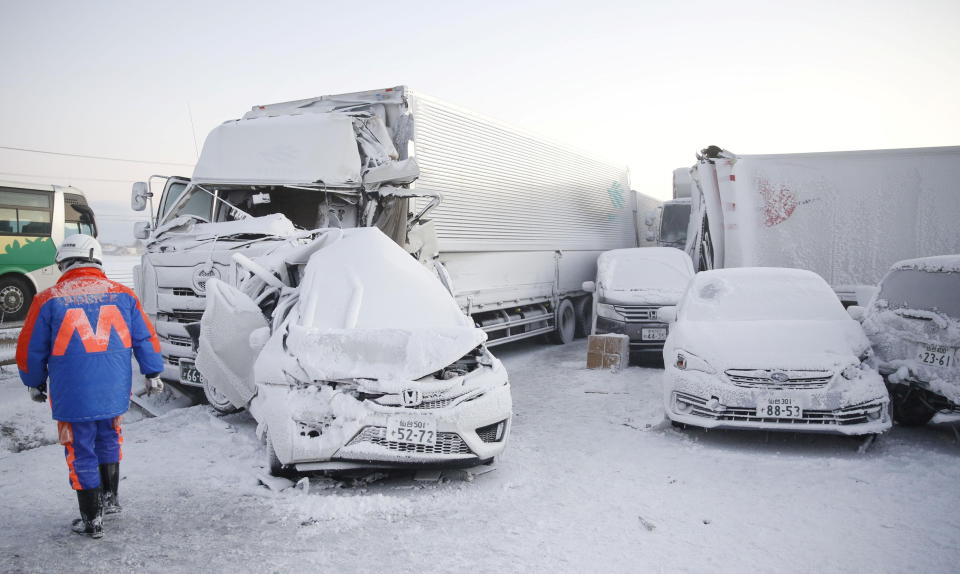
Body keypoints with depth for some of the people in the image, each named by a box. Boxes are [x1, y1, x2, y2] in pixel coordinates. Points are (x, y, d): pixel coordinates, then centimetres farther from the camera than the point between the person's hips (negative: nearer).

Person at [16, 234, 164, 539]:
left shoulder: (49, 300, -8)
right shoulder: (123, 295, -1)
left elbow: (30, 350, 0)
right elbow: (146, 338, 5)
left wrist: (35, 383, 16)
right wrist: (153, 373, 17)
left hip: (72, 396, -3)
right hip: (115, 393, 3)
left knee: (81, 454, 10)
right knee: (108, 441, 25)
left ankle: (92, 520, 20)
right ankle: (110, 498, 35)